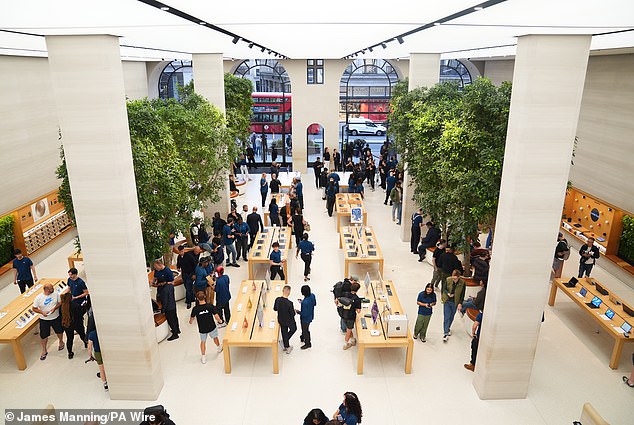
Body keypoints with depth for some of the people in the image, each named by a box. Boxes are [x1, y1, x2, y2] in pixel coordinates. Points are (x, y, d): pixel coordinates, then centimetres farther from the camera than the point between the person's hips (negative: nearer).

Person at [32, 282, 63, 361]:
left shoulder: (56, 293, -14)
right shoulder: (38, 298, -18)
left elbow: (60, 302, -3)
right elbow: (34, 308, -8)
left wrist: (55, 308, -20)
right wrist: (42, 312, -23)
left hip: (56, 317, 2)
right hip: (44, 319, -2)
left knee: (59, 332, 20)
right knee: (43, 336, 7)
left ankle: (61, 342, 51)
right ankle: (44, 351, 30)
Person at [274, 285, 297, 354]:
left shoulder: (277, 299, -19)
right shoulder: (289, 303, -35)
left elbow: (275, 308, -2)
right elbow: (293, 314, -24)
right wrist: (294, 311, -3)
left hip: (281, 320, 4)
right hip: (289, 321, -4)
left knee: (284, 332, 25)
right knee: (293, 329, 26)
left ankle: (286, 346, 43)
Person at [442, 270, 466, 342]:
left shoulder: (462, 283, -14)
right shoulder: (448, 280, -14)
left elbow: (462, 294, -5)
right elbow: (444, 289, 0)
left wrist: (460, 303, -7)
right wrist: (448, 293, -20)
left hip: (455, 303, 1)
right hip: (447, 301, -1)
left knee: (451, 317, 18)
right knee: (446, 317, -4)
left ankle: (448, 328, 44)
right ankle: (445, 333, 1)